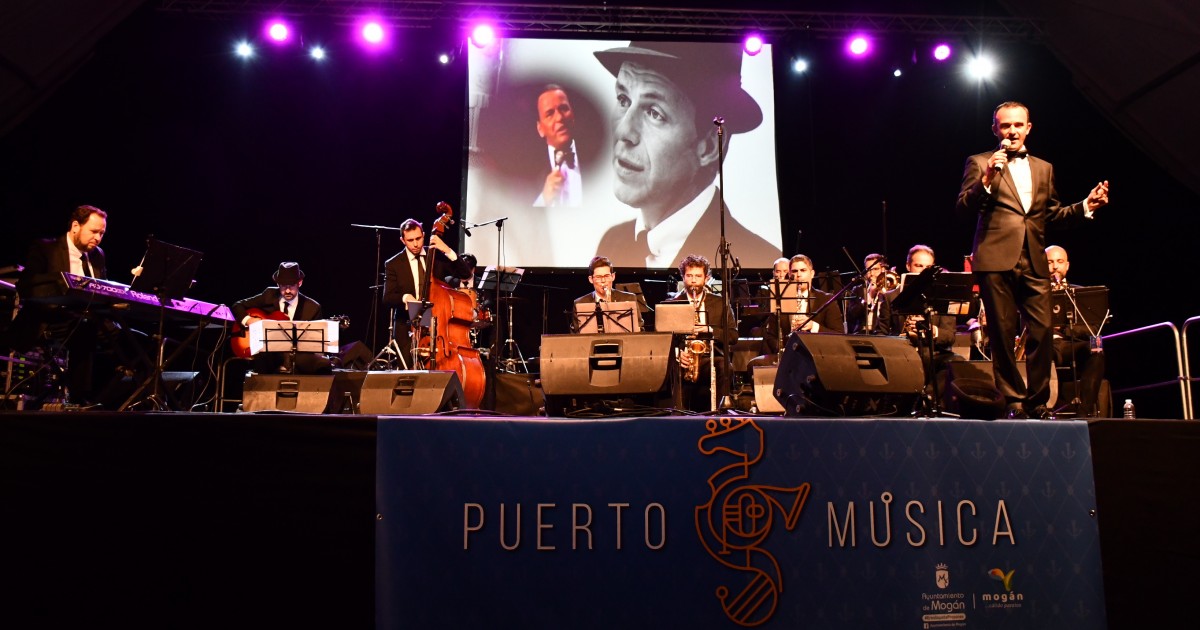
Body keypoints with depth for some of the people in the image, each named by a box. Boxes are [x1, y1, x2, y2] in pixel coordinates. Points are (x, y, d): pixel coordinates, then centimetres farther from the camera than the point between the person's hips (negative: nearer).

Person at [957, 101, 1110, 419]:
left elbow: (1051, 213, 23)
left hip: (1034, 262, 4)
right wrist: (986, 179, -19)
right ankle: (1013, 402, 7)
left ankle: (1038, 402, 8)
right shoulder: (980, 163, 7)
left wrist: (1085, 206, 8)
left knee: (1042, 330, -4)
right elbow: (964, 206, -5)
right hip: (996, 260, -3)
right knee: (1003, 333, -2)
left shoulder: (1044, 168, 21)